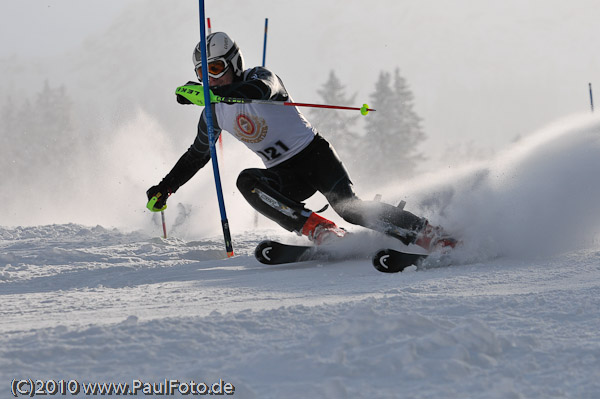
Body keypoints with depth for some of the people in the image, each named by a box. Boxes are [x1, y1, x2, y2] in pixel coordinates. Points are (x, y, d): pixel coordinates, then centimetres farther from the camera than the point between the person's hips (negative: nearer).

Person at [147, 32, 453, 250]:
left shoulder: (258, 76, -11)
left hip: (314, 153, -5)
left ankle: (427, 234, -18)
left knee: (350, 208, -24)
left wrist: (214, 93, -52)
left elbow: (258, 90, -38)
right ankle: (320, 231, -38)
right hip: (285, 176, 5)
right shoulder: (214, 114, 8)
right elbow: (198, 153, 25)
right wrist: (166, 187, 25)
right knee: (247, 181, -26)